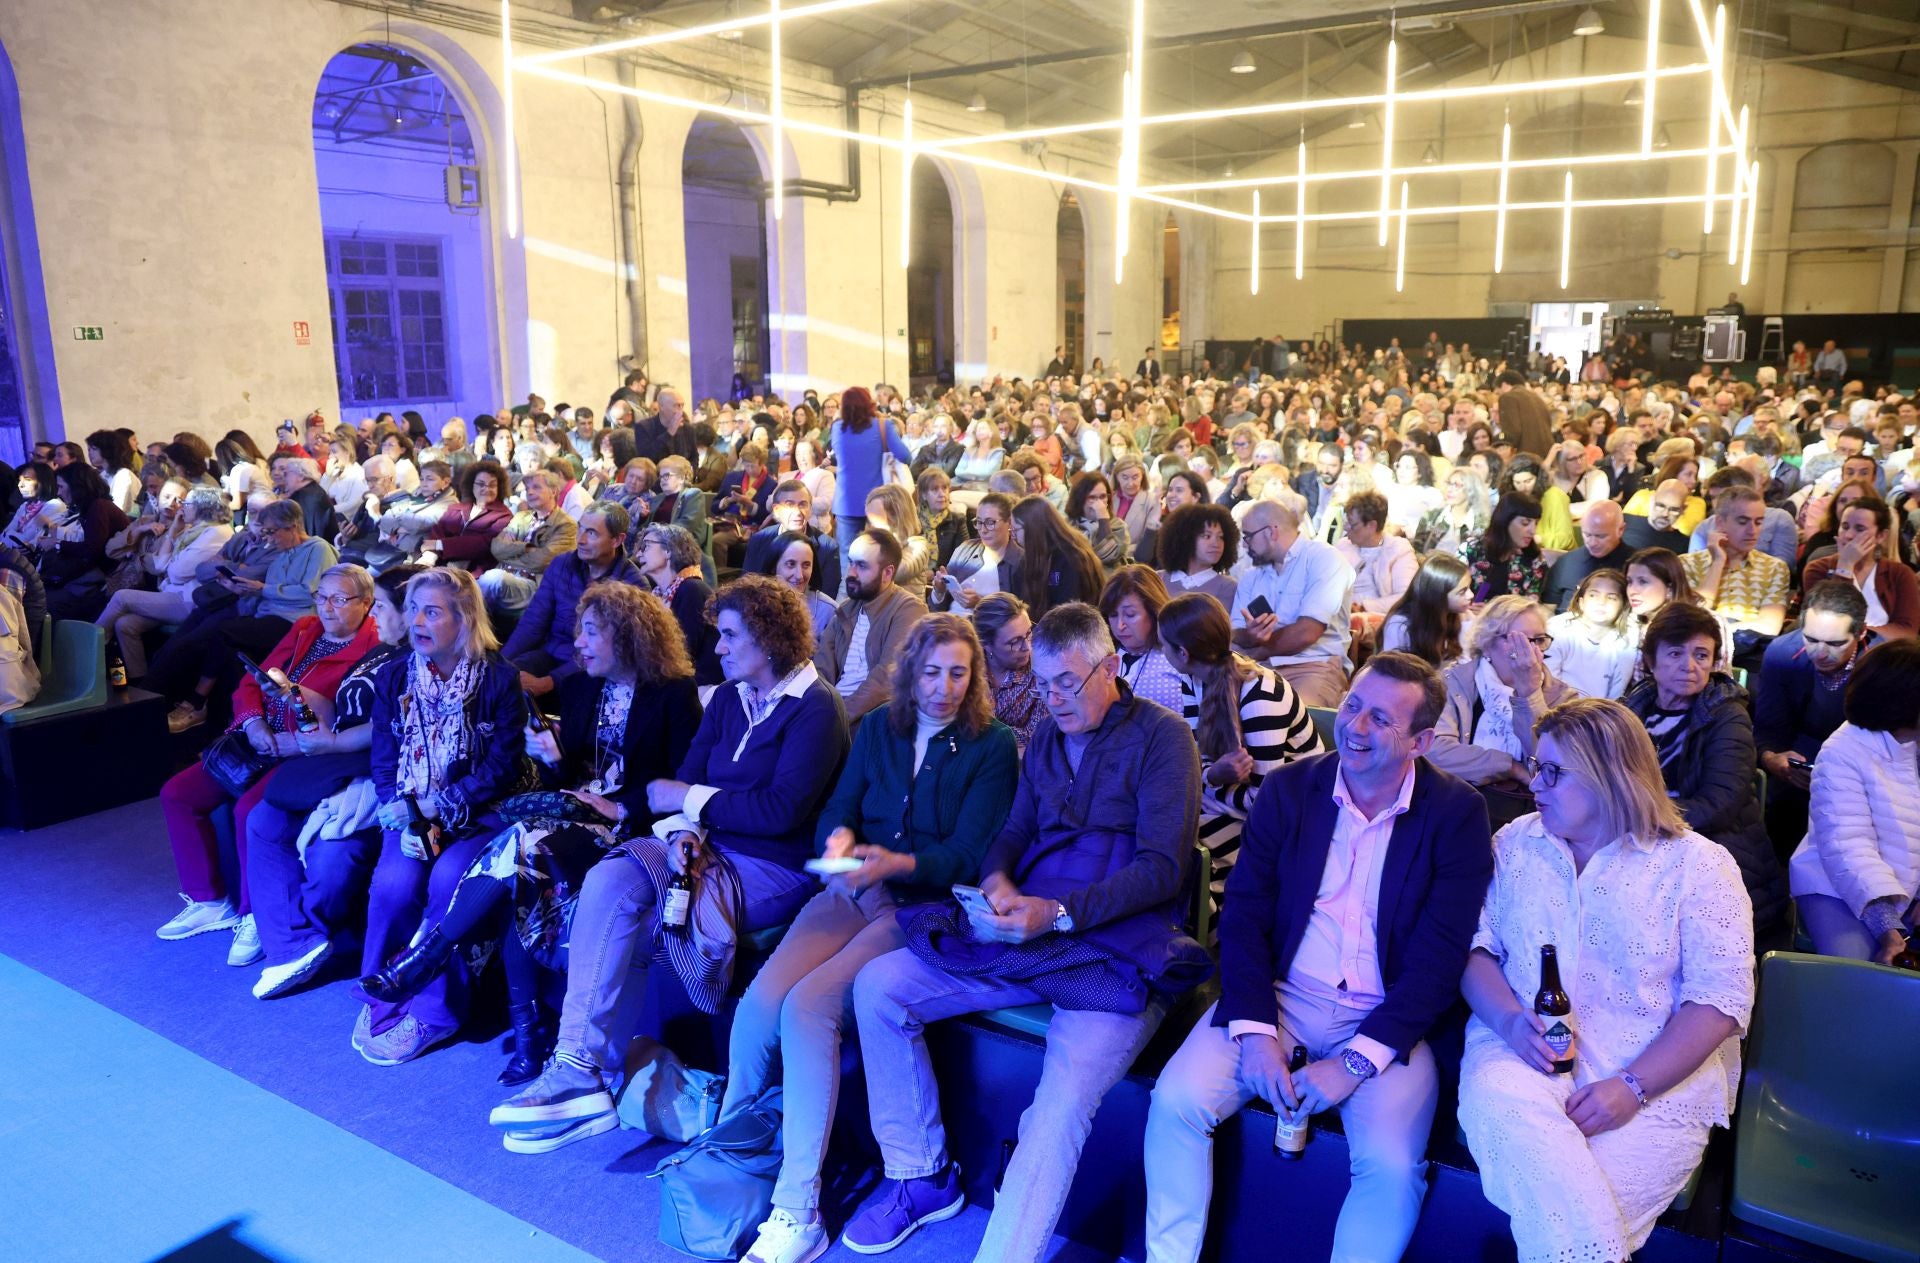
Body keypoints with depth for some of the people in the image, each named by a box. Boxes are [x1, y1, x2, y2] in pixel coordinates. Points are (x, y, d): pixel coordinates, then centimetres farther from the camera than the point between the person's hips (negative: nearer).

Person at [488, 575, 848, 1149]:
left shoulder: (815, 709, -10)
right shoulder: (729, 698, 15)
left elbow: (781, 810, -20)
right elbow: (687, 781, 9)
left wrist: (688, 798, -10)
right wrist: (684, 830, -13)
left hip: (774, 872, -7)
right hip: (711, 851, 7)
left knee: (616, 903, -24)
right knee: (608, 881, -21)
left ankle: (582, 1072, -13)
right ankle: (583, 1073, -17)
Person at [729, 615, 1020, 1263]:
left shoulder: (993, 746, 0)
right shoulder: (878, 728, 14)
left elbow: (968, 856, -5)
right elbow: (838, 809, 13)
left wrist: (897, 863, -22)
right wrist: (839, 835, -12)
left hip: (925, 904, -4)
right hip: (853, 891, 5)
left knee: (807, 1006, -27)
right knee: (759, 1001, -21)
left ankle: (797, 1211, -17)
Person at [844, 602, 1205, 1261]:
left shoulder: (1161, 736, -4)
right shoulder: (1046, 736, 17)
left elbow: (1163, 867, -10)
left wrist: (1058, 912, -20)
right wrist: (997, 881, -5)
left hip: (1117, 952, -7)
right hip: (1026, 932, 7)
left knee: (1060, 1111, -31)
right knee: (877, 985, -6)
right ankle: (922, 1177, 7)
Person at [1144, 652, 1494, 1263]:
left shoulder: (1457, 814, -4)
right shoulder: (1289, 788, 2)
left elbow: (1441, 955, -9)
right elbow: (1243, 913, -1)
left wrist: (1357, 1060, -16)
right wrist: (1254, 1031, -14)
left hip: (1389, 1018, -1)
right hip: (1279, 993, 2)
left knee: (1391, 1162, -27)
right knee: (1177, 1100, -20)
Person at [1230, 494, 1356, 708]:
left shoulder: (1324, 559, -3)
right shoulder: (1252, 576, 18)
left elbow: (1307, 632, -13)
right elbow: (1235, 635, 9)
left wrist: (1255, 651, -2)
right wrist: (1251, 636, -15)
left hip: (1314, 667, -6)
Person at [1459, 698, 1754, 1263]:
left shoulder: (1699, 866, 0)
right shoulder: (1516, 843, 11)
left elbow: (1720, 1001, -5)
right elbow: (1475, 945, 8)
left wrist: (1631, 1088, -16)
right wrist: (1510, 1020, -13)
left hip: (1657, 1076, -2)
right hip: (1521, 1050, 2)